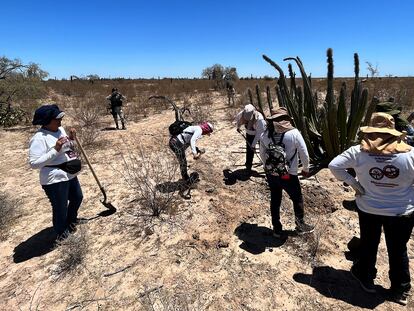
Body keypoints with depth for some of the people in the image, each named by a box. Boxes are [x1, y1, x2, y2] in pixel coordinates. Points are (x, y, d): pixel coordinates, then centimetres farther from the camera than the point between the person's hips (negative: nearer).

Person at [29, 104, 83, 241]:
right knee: (60, 208, 5)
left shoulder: (60, 129, 6)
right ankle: (61, 232, 33)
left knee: (77, 198, 27)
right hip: (55, 180, -9)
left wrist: (71, 139, 0)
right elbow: (34, 163, -25)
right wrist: (55, 149, -30)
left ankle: (71, 221, 53)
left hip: (70, 175, 9)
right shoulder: (39, 138, -20)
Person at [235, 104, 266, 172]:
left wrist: (253, 144, -30)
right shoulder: (241, 114, -28)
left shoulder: (259, 119, -41)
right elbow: (237, 118, -1)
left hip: (260, 132, -3)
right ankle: (248, 164, 20)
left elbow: (259, 133, -32)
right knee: (249, 148, 5)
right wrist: (238, 127, 11)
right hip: (249, 133, 4)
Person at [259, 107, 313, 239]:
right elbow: (304, 153, -6)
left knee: (275, 200, 20)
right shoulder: (294, 133, -14)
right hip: (288, 175, -4)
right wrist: (306, 168, 12)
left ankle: (277, 229, 32)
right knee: (297, 199, 21)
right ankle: (300, 224, 37)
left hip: (271, 174, 4)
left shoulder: (265, 134, -3)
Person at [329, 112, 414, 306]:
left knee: (368, 245, 22)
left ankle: (366, 279, 44)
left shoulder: (358, 152, -17)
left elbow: (334, 165, -16)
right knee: (398, 250, 20)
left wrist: (353, 183, -9)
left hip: (368, 209, 0)